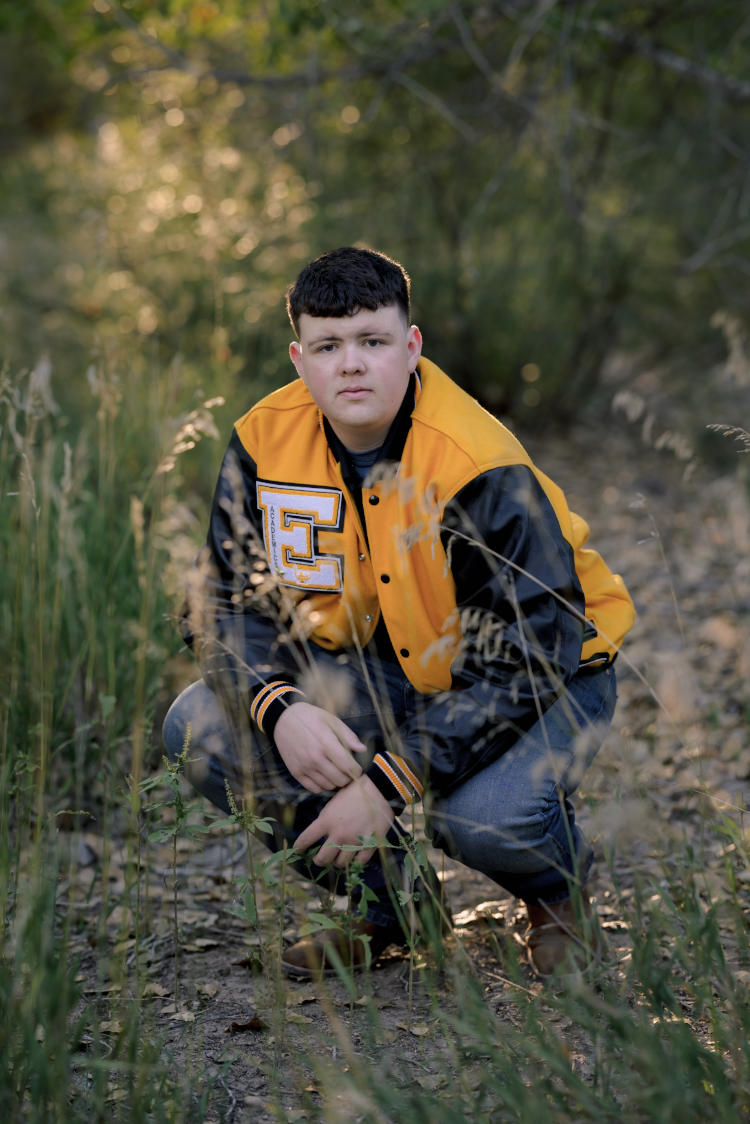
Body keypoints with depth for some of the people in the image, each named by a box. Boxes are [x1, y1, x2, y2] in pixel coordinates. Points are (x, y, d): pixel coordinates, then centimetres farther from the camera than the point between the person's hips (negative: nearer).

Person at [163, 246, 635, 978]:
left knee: (488, 817, -37)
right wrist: (281, 711, -27)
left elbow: (521, 661, -27)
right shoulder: (265, 442, -11)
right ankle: (386, 903, 6)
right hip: (386, 672, 6)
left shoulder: (482, 470, -27)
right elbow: (226, 603, -5)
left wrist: (387, 783, -31)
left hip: (547, 676, -5)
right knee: (199, 726, -14)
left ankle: (557, 888, 6)